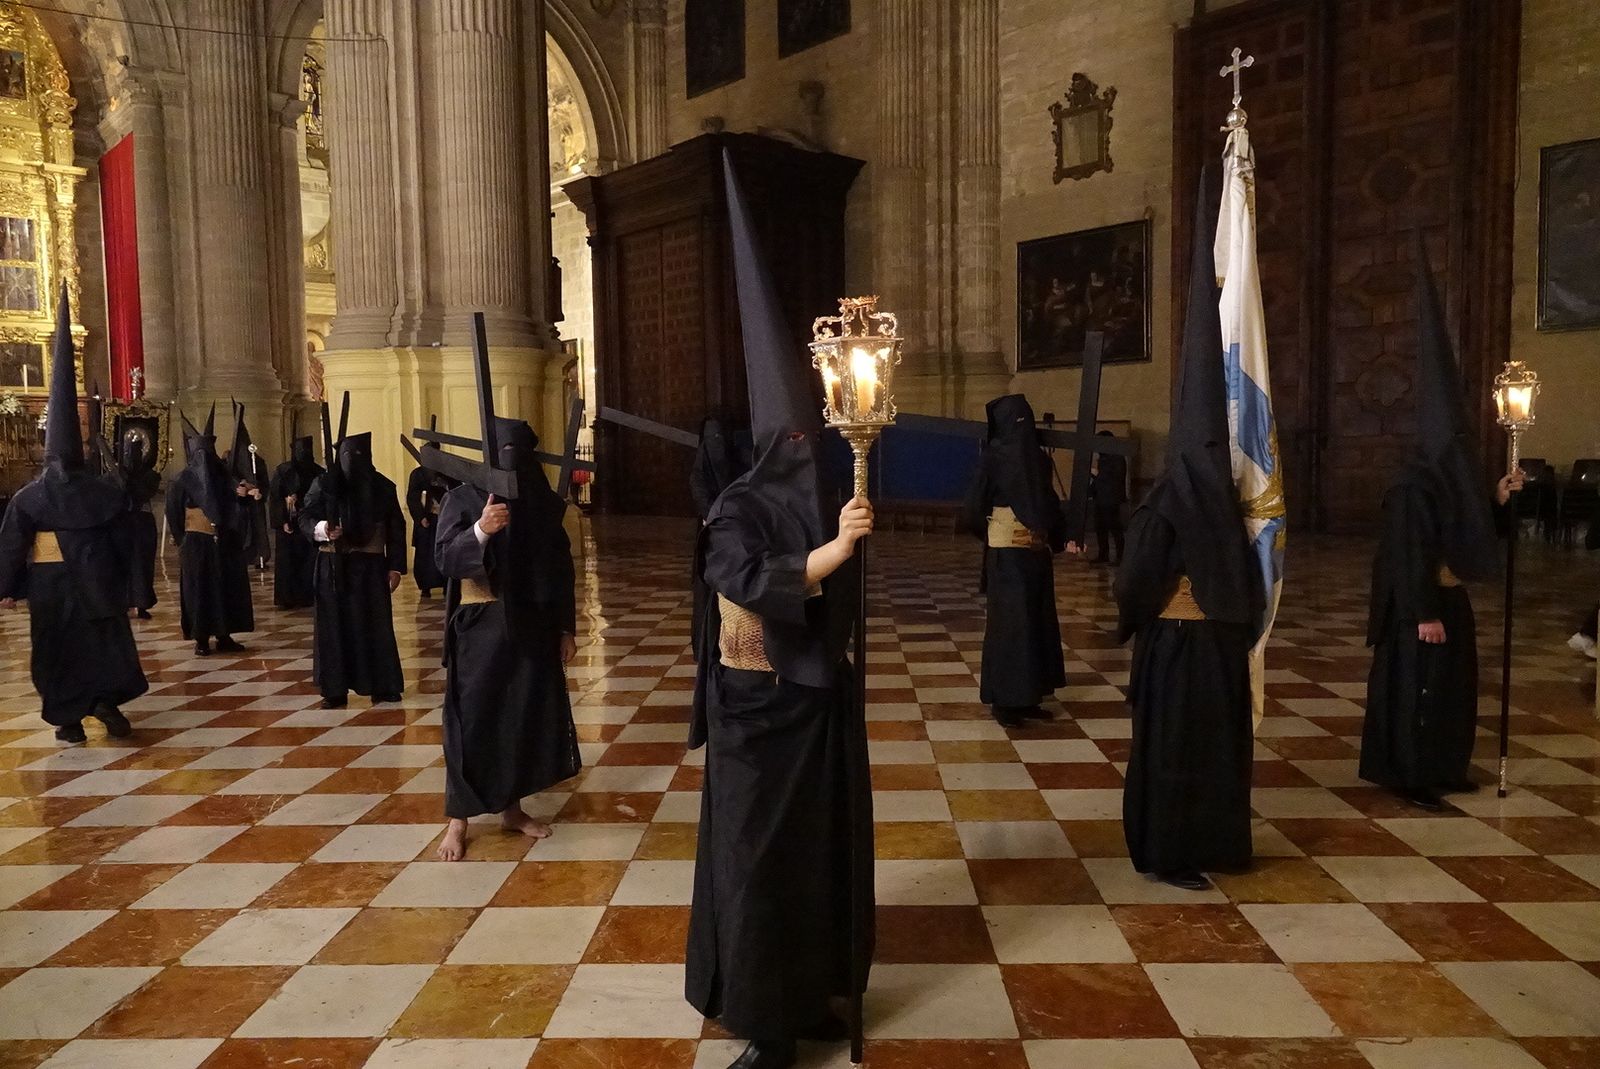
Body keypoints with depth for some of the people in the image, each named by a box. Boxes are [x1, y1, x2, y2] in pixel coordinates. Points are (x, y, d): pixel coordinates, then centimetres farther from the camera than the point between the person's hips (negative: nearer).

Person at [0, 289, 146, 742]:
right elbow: (121, 539, 0)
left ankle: (69, 719, 10)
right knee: (106, 639, 9)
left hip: (49, 582, 0)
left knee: (56, 648, 8)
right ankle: (106, 701, -5)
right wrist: (124, 582, 9)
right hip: (97, 580, 0)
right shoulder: (105, 489, -4)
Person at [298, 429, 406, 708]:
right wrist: (322, 529, -23)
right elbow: (305, 518, 0)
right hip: (334, 567, -1)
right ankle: (335, 690, 7)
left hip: (371, 566, 1)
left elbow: (396, 530, 4)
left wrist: (395, 567, -1)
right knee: (335, 625, 1)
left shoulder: (383, 487, 3)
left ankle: (382, 686, 9)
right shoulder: (324, 483, -1)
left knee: (375, 625, 2)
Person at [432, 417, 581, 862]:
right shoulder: (464, 498, -5)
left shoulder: (543, 503, 4)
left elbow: (560, 568, 8)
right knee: (472, 717, 1)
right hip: (479, 628, -4)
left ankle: (512, 808, 25)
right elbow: (445, 558, -17)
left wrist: (566, 627, 7)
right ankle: (458, 819, 12)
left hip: (532, 627, 4)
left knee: (528, 715, 9)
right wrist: (480, 531, -36)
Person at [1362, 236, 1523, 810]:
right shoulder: (1414, 487, -20)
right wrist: (1424, 613, -24)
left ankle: (1444, 769, 29)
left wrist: (1498, 499, 10)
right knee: (1417, 685, -2)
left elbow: (1470, 536, 18)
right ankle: (1409, 776, 8)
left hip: (1449, 597, 10)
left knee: (1453, 683, 16)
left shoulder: (1451, 481, 9)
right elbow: (1412, 555, -23)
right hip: (1421, 602, -10)